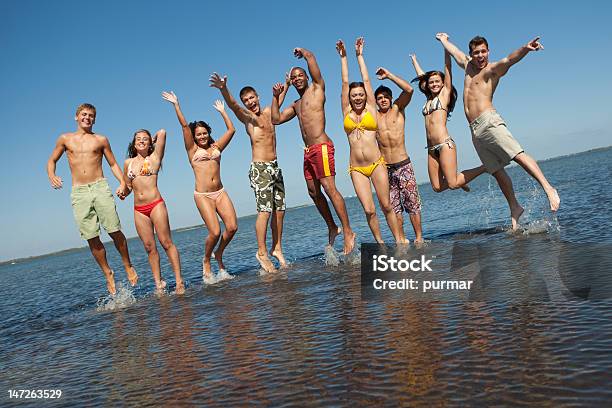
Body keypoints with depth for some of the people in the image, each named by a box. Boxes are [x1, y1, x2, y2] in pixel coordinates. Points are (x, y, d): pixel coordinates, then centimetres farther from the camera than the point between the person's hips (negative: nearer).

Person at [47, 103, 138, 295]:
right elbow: (52, 160, 20)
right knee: (92, 238, -1)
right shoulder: (65, 139, 13)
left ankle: (128, 267, 13)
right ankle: (108, 274, 12)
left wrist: (123, 182, -3)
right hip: (79, 192, 1)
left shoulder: (101, 140, 11)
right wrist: (51, 176, -2)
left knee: (115, 231, -7)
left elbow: (113, 164, 13)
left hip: (100, 187, -1)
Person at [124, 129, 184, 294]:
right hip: (139, 210, 4)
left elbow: (162, 132, -3)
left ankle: (179, 282, -4)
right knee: (150, 247, 4)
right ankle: (158, 284, 8)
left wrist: (154, 139, 14)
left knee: (166, 242, -6)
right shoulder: (128, 163, 14)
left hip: (156, 204, -4)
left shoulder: (154, 157, 4)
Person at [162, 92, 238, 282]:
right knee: (215, 232, -14)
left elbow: (231, 129, 16)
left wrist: (222, 111, 25)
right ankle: (206, 261, 13)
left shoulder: (216, 147, 16)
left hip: (220, 193, 4)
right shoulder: (193, 150, 7)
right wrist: (176, 105, 1)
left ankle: (219, 254, 17)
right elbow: (184, 125, 0)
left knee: (232, 227, -11)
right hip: (203, 195, -4)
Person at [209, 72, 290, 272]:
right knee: (265, 210, -13)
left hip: (275, 166, 7)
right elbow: (233, 105, -24)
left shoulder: (267, 112, 14)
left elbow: (279, 100, 35)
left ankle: (277, 249, 19)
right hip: (260, 168, -6)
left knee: (279, 210, 7)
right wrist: (223, 89, -41)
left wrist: (286, 84, 44)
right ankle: (261, 252, -6)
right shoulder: (247, 116, -3)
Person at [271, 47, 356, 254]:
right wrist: (276, 97, 16)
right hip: (308, 151, 8)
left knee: (329, 188, -15)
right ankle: (332, 227, 24)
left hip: (321, 147, -8)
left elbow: (310, 56, -2)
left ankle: (348, 232, -13)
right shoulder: (295, 105, 24)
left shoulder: (317, 88, 4)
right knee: (314, 192, 10)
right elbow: (276, 119, 20)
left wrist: (302, 51, 19)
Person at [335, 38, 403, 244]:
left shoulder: (371, 109, 7)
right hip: (357, 169, 1)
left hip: (377, 164, -1)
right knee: (369, 210, -4)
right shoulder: (346, 112, 9)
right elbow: (345, 82, 12)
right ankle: (380, 243, 11)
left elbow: (366, 80, 10)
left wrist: (359, 55, 16)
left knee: (386, 206, 2)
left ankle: (399, 240, 13)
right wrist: (343, 57, 16)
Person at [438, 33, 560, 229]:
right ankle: (514, 208, 8)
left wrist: (526, 49, -41)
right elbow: (454, 50, 40)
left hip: (489, 122, -6)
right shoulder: (468, 65, 21)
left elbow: (510, 59, -21)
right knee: (497, 171, 4)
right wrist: (443, 40, 56)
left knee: (518, 155, -21)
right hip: (475, 130, 6)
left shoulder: (492, 69, 0)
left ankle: (548, 188, -26)